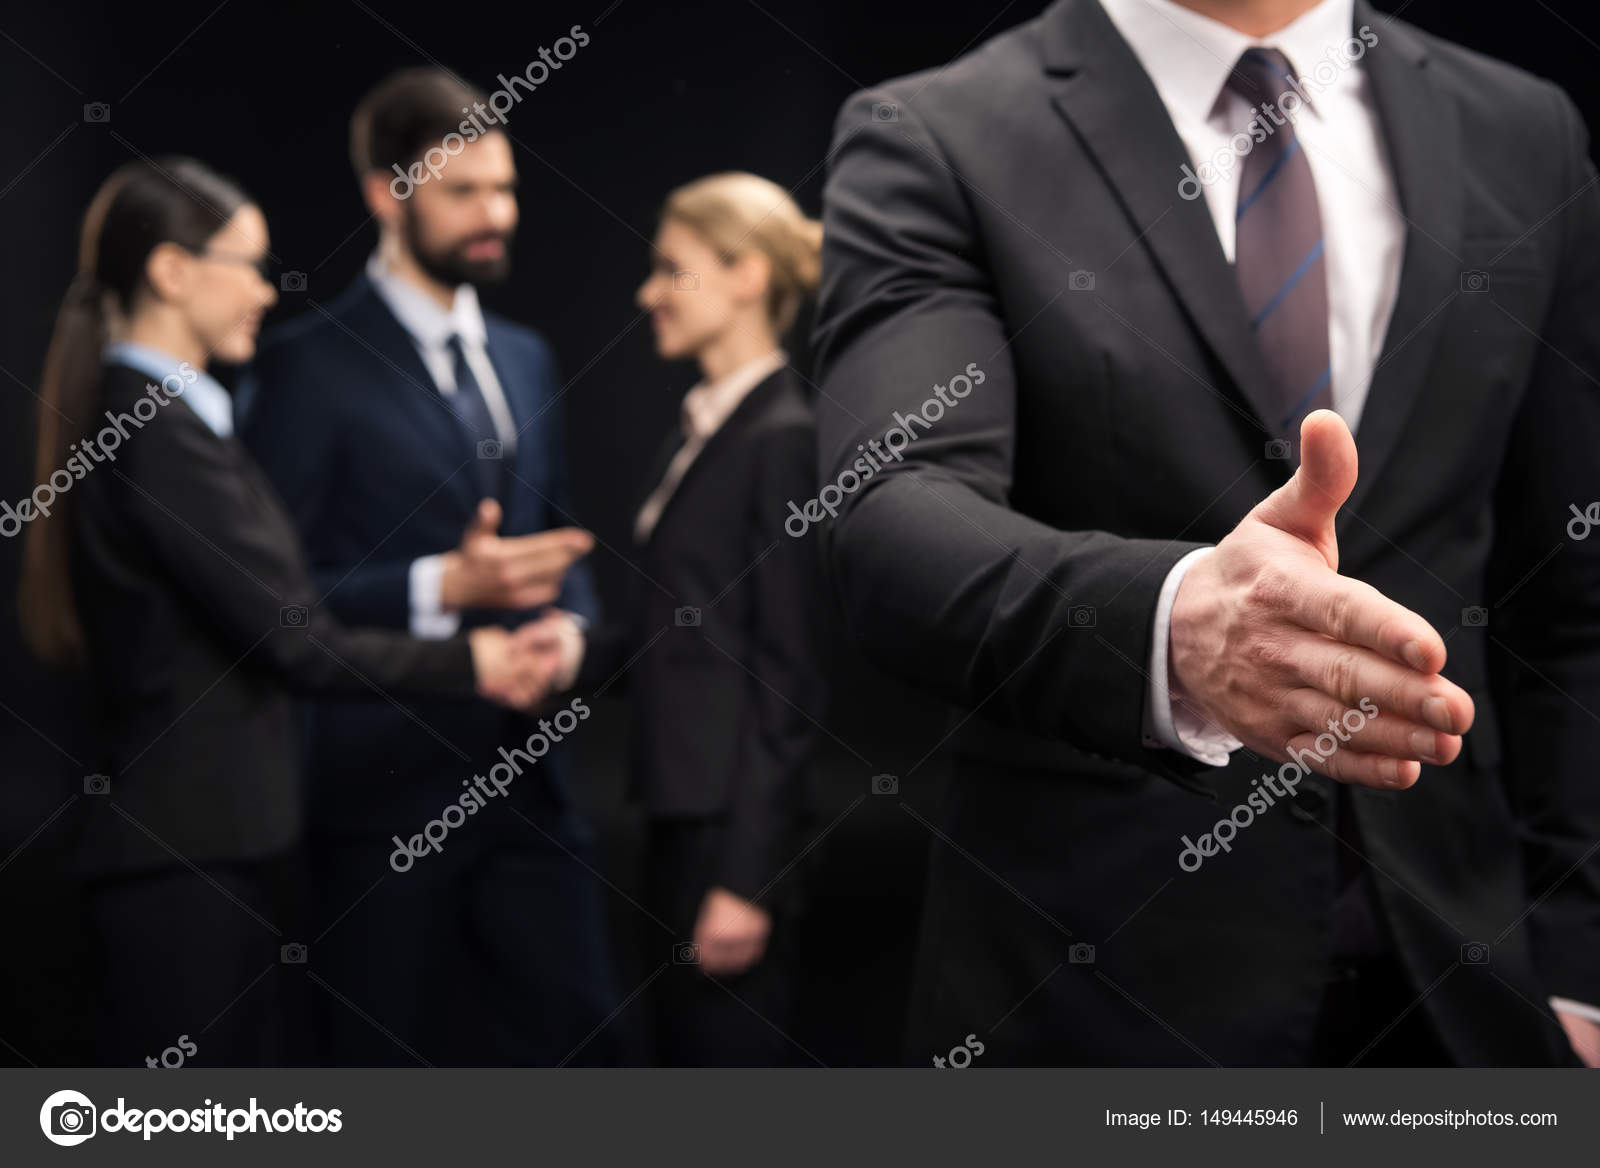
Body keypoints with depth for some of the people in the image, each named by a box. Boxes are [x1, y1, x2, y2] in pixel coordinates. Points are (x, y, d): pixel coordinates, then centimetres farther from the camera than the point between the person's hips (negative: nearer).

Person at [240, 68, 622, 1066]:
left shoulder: (527, 359, 16)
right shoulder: (313, 364, -6)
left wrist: (570, 619, 1)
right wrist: (442, 588, -22)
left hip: (528, 770, 6)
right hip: (388, 784, -6)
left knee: (578, 1038, 6)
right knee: (391, 1061, 5)